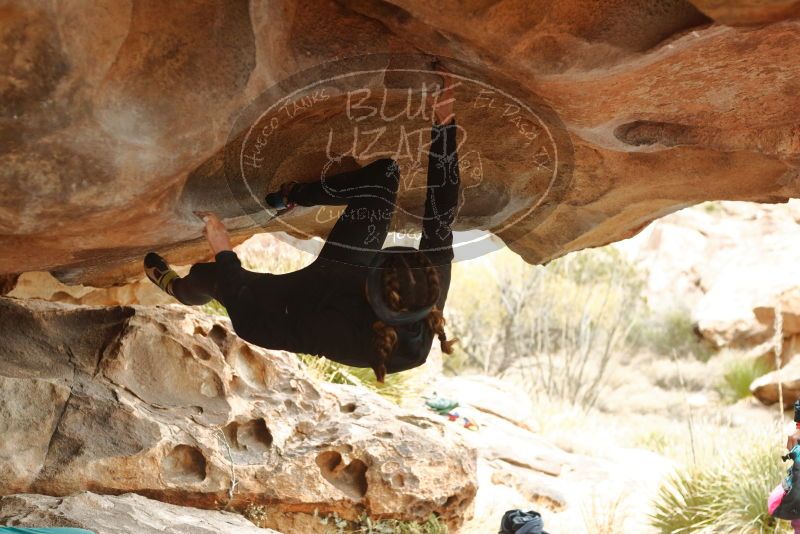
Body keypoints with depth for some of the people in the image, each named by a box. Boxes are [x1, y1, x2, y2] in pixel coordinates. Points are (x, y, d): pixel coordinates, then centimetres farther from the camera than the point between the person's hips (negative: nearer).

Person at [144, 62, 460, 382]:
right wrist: (445, 122, -34)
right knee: (384, 173, -4)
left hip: (292, 309, -4)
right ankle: (292, 196, 20)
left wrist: (224, 256, -23)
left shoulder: (348, 337, -46)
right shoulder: (431, 295, -36)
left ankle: (174, 287, 49)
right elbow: (442, 211, -30)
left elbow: (254, 319, -33)